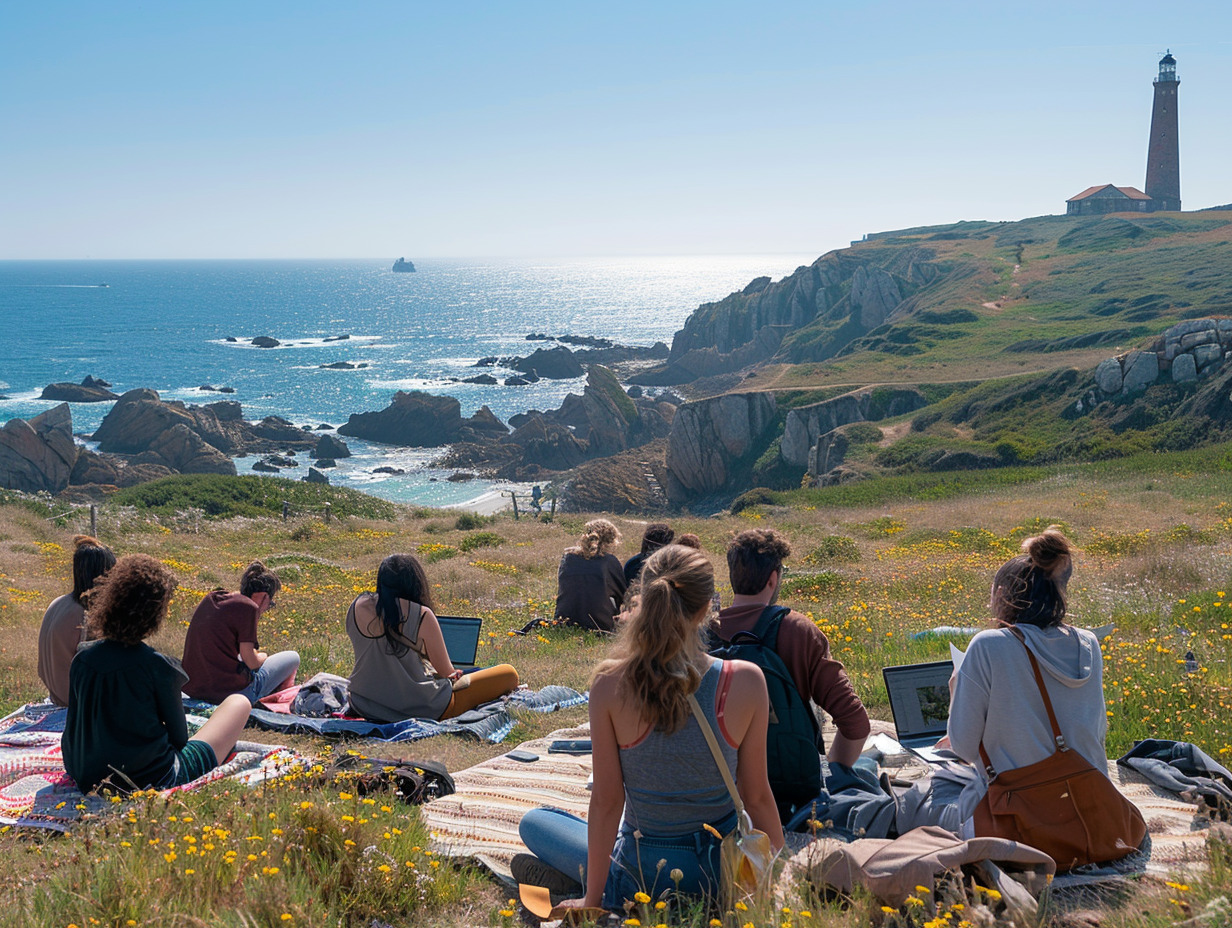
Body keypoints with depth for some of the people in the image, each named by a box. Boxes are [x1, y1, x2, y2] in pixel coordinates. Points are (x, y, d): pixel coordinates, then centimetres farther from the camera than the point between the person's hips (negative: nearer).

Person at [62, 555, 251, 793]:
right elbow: (179, 737, -7)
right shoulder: (157, 666, -19)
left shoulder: (82, 660, -4)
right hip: (152, 780, -6)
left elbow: (74, 726, 7)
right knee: (238, 703, 9)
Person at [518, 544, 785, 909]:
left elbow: (606, 801, -13)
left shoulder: (610, 684, -20)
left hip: (644, 879, -3)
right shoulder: (746, 681, -18)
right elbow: (757, 797, -8)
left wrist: (592, 899, -1)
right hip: (727, 873, 4)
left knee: (533, 822, 24)